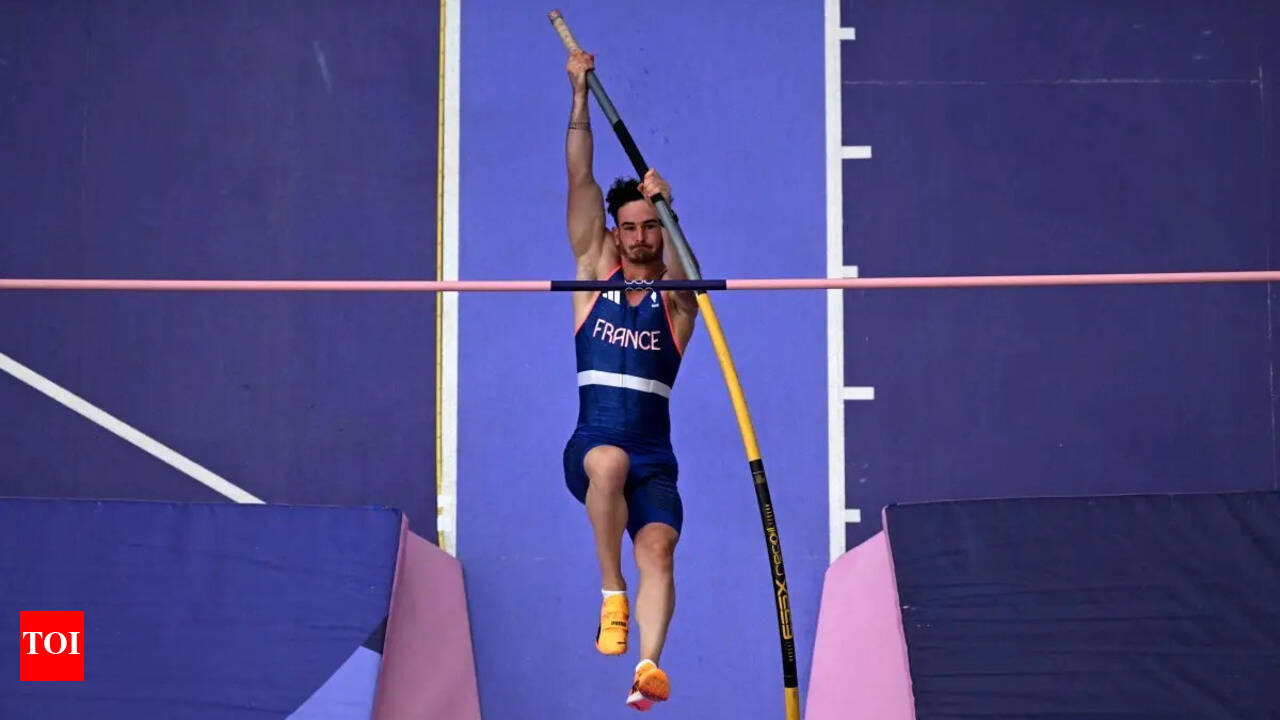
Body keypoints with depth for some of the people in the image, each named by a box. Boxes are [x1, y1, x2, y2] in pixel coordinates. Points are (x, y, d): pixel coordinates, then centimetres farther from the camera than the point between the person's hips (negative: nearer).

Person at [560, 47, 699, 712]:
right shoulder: (595, 273, 11)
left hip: (654, 459, 0)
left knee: (658, 550, -22)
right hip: (588, 448, 0)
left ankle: (649, 666, -38)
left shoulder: (676, 297, 7)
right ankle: (610, 596, -23)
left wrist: (665, 206, -35)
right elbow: (580, 179, 4)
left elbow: (680, 267, -18)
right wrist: (580, 93, -2)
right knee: (610, 460, -34)